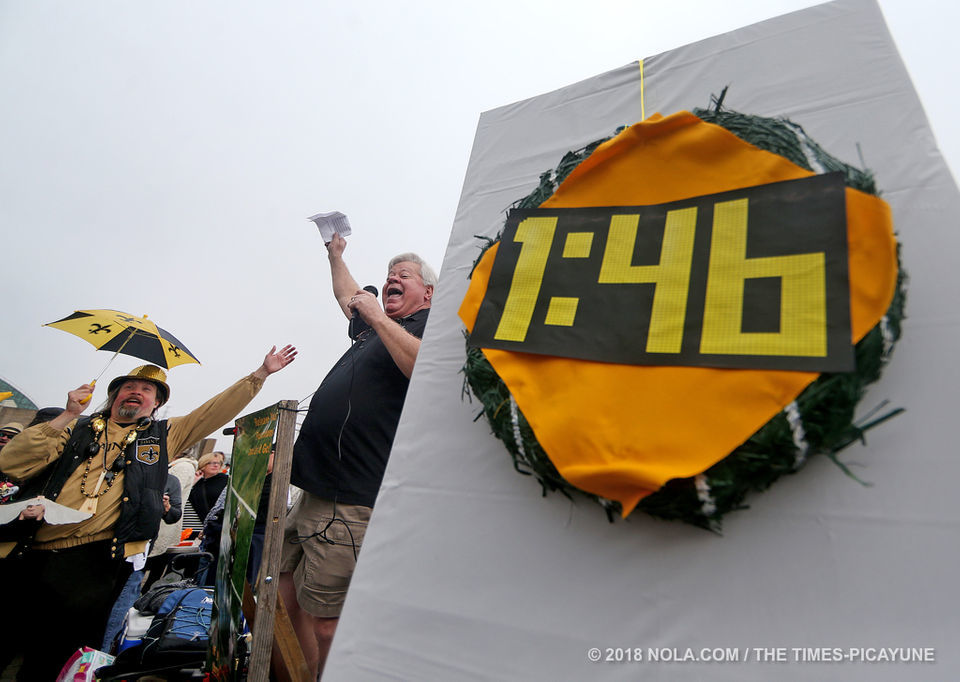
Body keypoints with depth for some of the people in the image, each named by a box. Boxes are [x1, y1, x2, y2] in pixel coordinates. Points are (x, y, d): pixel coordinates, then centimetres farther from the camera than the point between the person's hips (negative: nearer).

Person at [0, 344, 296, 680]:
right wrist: (66, 417, -1)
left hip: (100, 557, -1)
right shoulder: (77, 429, 16)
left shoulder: (162, 435, 15)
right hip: (36, 553, 2)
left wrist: (261, 373, 8)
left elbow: (217, 410, 11)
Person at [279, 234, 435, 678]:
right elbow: (349, 297, 45)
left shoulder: (433, 324, -3)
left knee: (325, 623, -4)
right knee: (284, 597, 16)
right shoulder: (373, 327, 23)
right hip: (315, 492, 9)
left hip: (351, 500, -9)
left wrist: (379, 318, -18)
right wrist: (336, 254, 52)